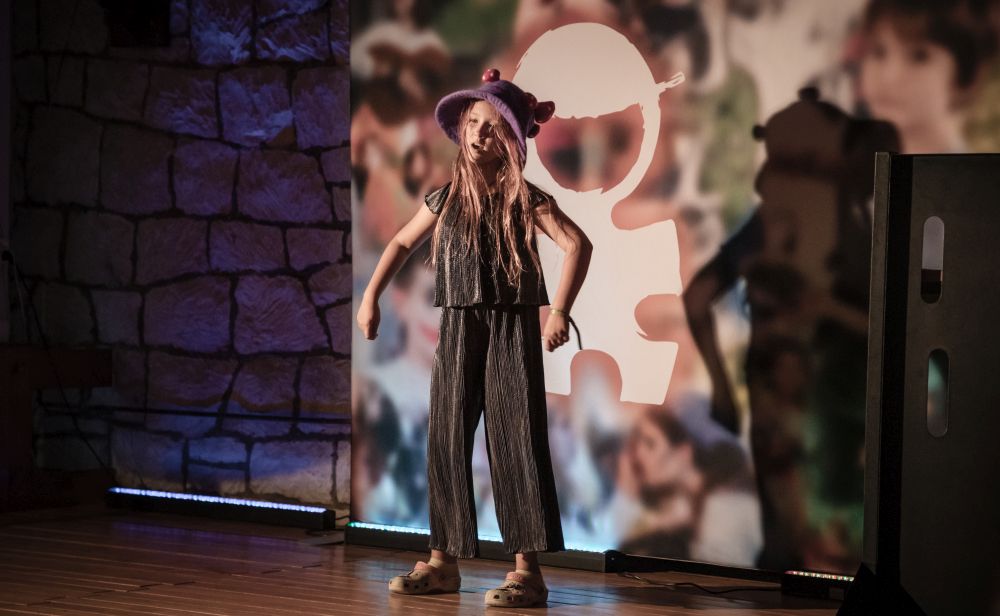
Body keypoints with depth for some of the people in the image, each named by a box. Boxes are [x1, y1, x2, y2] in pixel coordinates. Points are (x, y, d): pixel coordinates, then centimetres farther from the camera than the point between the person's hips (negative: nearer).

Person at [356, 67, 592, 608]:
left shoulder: (524, 199, -5)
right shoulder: (446, 198, 8)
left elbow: (577, 244, -15)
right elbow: (401, 243, 22)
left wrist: (560, 310, -24)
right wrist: (370, 297, 13)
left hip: (511, 328, -4)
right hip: (456, 330, 4)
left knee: (517, 442, -6)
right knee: (446, 443, 6)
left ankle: (527, 569, -5)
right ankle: (443, 562, 15)